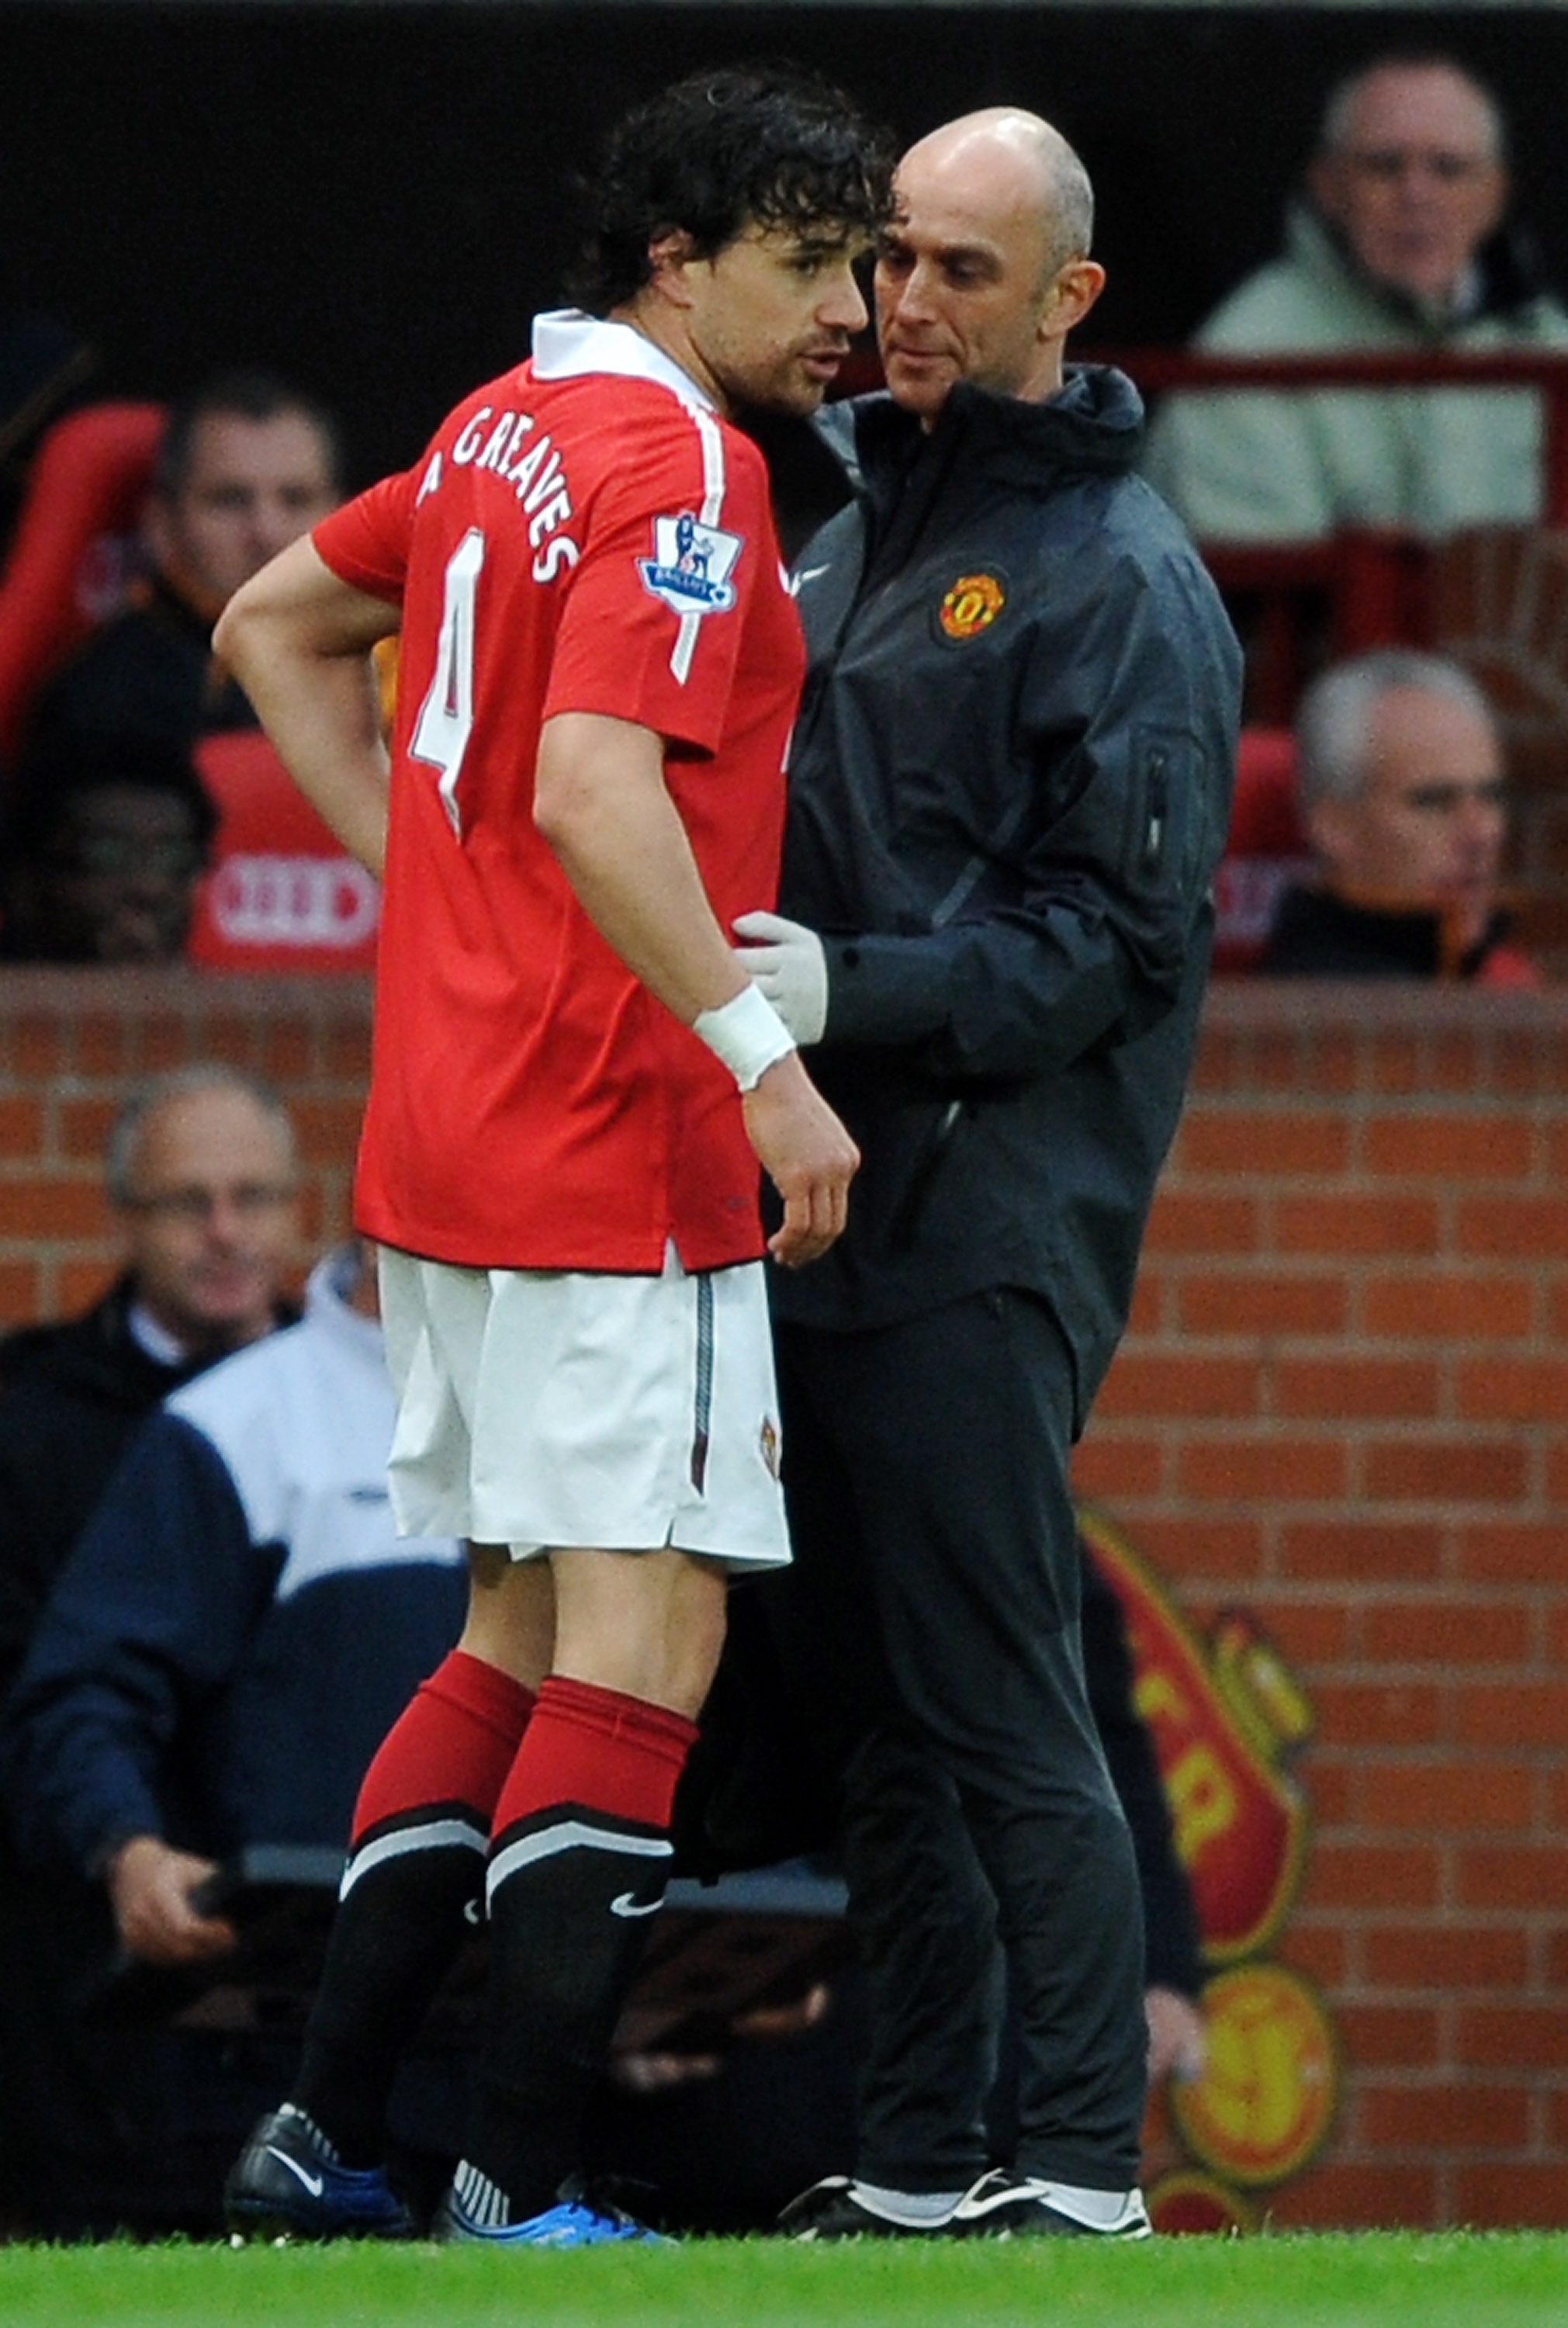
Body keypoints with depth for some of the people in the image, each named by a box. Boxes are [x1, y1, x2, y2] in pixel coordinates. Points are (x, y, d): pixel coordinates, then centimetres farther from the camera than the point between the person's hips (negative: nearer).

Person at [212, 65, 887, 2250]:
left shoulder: (498, 434, 14)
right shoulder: (679, 467, -14)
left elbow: (272, 626, 26)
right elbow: (595, 793, -26)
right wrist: (763, 1054, -26)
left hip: (444, 1139, 9)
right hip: (615, 1144, -9)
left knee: (528, 1631, 16)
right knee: (643, 1636, -6)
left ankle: (326, 2131, 13)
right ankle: (523, 2186, -9)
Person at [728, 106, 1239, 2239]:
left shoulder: (1125, 582, -8)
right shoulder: (858, 531, 19)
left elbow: (1125, 940, -13)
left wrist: (858, 993, -21)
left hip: (992, 1223, -9)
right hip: (832, 1199, 9)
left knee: (1000, 1703, -10)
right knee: (867, 1711, 11)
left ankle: (1087, 2167, -7)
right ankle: (913, 2163, 17)